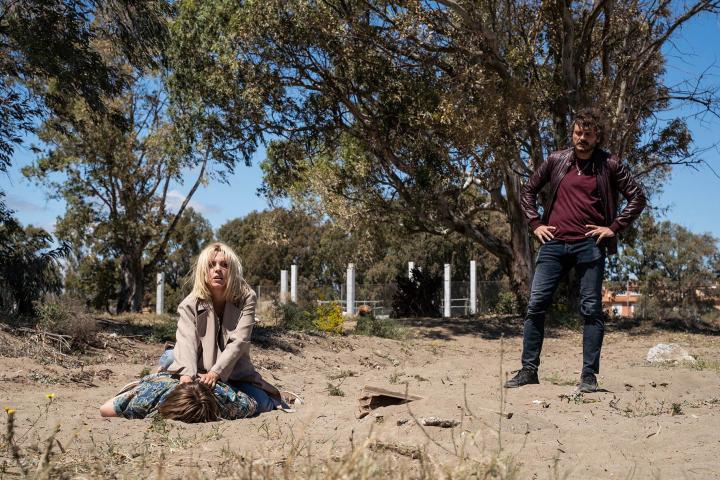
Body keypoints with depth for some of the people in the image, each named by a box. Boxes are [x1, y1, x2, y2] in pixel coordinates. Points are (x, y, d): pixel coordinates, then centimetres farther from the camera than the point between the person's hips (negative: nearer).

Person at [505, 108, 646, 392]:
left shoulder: (609, 166, 4)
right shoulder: (556, 161, 10)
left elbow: (637, 197, 5)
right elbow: (528, 191, 19)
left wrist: (614, 228, -3)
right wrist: (535, 224, 8)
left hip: (590, 246, -2)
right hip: (554, 244, 2)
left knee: (591, 310, 0)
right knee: (536, 304, -2)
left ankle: (589, 375, 7)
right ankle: (529, 369, 6)